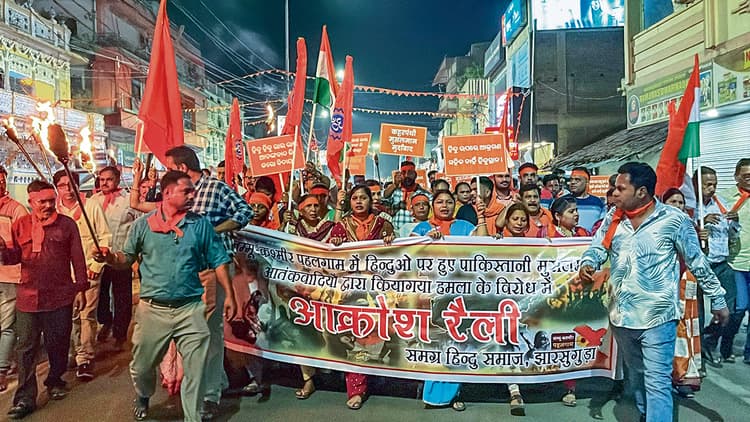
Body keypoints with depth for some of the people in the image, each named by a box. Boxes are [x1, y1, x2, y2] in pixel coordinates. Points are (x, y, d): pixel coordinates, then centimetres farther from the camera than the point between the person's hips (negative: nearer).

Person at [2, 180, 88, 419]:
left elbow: (77, 258, 1)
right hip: (28, 298, 1)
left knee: (58, 344, 12)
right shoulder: (20, 225, 5)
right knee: (26, 348, 4)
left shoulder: (67, 224, -1)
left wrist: (81, 289, 0)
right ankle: (25, 398, 12)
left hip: (60, 297, -1)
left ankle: (55, 381, 34)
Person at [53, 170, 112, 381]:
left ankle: (85, 359, 2)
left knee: (87, 315, -5)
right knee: (69, 316, 6)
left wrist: (96, 266, -6)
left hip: (88, 271, -2)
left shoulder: (92, 207, 0)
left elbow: (105, 237, 0)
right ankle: (74, 354, 22)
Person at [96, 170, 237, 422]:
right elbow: (127, 259, 7)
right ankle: (143, 398, 49)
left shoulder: (200, 224, 1)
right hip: (153, 308, 1)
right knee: (141, 366, 16)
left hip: (191, 308, 0)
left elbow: (218, 261, 3)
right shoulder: (143, 225, 0)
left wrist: (229, 295, -2)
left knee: (195, 370, 3)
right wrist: (110, 259, -15)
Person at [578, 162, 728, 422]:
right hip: (621, 315, 5)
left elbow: (698, 263, -3)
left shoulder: (674, 220, -11)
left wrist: (718, 300, 1)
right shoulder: (613, 218, 2)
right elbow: (597, 248, 1)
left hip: (657, 316, -5)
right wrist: (587, 265, -22)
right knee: (635, 375, 24)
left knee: (657, 382, -4)